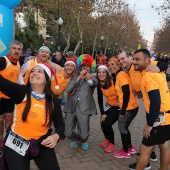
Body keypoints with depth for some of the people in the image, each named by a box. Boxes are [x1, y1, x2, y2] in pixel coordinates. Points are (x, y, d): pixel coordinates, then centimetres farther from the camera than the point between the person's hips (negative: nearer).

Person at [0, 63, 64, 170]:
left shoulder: (53, 99, -7)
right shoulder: (21, 92, -13)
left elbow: (60, 124, 1)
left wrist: (56, 136, -18)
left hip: (42, 144, 2)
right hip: (17, 143, -1)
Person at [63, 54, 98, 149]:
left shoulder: (92, 78, 10)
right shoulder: (75, 77, 15)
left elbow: (96, 83, -17)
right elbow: (68, 90, 0)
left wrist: (89, 78, -41)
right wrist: (79, 77, -7)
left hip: (84, 108, -2)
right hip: (71, 107, 2)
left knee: (83, 135, -3)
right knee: (68, 133, 2)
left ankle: (84, 140, 35)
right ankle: (75, 139, 39)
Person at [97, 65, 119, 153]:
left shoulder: (114, 81, -24)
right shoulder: (99, 84, -6)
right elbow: (100, 99, -1)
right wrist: (102, 113, -3)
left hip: (119, 106, -5)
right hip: (110, 105, 5)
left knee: (107, 124, -13)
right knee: (103, 123, -5)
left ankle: (112, 143, 14)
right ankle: (107, 139, 28)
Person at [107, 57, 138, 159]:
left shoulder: (121, 75, -15)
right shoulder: (117, 76, 12)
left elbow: (127, 94, -21)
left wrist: (123, 110, -17)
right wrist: (122, 109, 8)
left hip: (129, 107, -8)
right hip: (130, 106, 8)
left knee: (122, 128, 7)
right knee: (123, 127, 20)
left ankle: (126, 152, 24)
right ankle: (130, 148, 35)